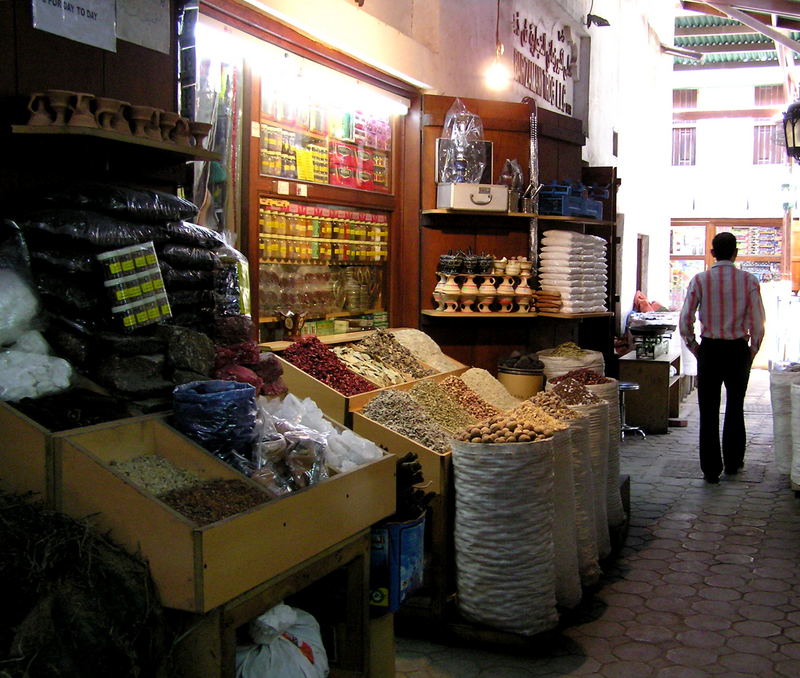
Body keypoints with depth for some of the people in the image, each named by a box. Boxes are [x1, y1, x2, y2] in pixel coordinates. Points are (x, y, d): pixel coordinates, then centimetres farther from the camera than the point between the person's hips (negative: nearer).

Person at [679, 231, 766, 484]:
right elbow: (757, 323, -6)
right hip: (738, 349, 1)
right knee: (735, 408, 16)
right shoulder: (749, 281, -5)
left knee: (709, 411, 5)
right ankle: (733, 463, 24)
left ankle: (711, 469, 5)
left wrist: (694, 348, 7)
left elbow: (685, 321, -7)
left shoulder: (699, 280, -5)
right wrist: (752, 351, 8)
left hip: (709, 349, 0)